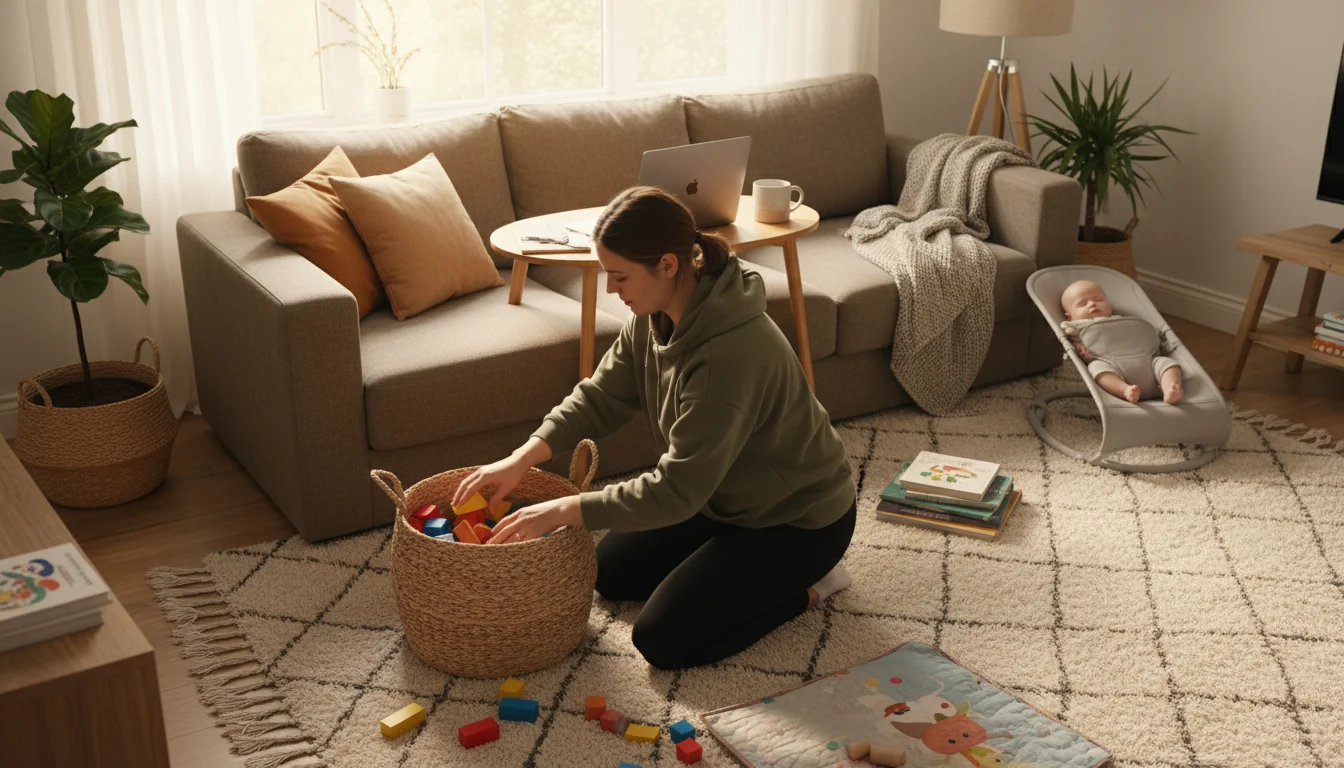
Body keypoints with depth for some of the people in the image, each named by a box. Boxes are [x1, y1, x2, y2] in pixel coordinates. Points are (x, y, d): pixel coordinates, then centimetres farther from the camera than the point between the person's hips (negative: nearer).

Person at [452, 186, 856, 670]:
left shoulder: (731, 353, -37)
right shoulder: (655, 317, -10)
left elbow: (677, 489, -35)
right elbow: (599, 398, -1)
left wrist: (561, 512, -31)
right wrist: (520, 460, -15)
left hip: (796, 516, -9)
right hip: (720, 494, 9)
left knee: (663, 641, -10)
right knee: (610, 573, 15)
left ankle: (806, 583, 5)